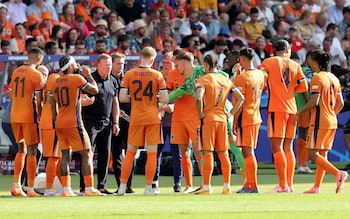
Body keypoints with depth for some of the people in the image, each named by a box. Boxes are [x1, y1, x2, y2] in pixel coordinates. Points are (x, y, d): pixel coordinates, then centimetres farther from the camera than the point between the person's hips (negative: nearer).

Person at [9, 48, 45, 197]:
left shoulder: (16, 72, 9)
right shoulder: (36, 75, -11)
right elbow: (38, 100, -13)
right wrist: (39, 115, -2)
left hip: (14, 116, 6)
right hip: (29, 117, -6)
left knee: (21, 149, 18)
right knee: (31, 151, -1)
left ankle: (16, 185, 15)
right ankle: (30, 189, -2)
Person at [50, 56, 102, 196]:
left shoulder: (56, 82, 11)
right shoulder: (77, 79, -9)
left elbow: (53, 107, 14)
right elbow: (95, 90, -1)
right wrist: (88, 75, 10)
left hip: (60, 123, 7)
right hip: (73, 123, -7)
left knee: (65, 155, 9)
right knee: (87, 154, -1)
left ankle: (66, 189, 4)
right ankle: (89, 189, -5)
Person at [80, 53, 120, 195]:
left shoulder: (112, 81, 13)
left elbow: (115, 102, 18)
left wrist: (115, 122, 14)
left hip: (106, 123, 6)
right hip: (90, 122, -6)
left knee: (105, 154, 5)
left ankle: (101, 185, 11)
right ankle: (84, 186, -6)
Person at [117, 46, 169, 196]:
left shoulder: (129, 74, -1)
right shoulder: (157, 75, -3)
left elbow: (122, 98, -6)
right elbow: (165, 99, -7)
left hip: (136, 118, 2)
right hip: (152, 118, -1)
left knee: (130, 152, 10)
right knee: (152, 153, 3)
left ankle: (122, 186, 9)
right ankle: (149, 188, 0)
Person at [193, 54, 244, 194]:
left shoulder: (203, 80, -6)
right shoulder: (226, 80, 12)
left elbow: (198, 98, -24)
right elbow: (240, 98, 10)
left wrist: (200, 114, -10)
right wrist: (230, 114, 10)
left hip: (208, 119, -5)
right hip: (222, 119, 5)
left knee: (207, 154, -5)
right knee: (223, 154, 9)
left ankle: (206, 187, -7)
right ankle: (226, 186, 10)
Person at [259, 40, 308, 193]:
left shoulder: (268, 62, 0)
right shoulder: (295, 65, 10)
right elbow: (303, 87, 7)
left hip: (276, 109, -5)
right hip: (292, 109, 5)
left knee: (277, 147, -6)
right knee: (288, 147, 10)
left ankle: (283, 185, -13)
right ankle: (290, 184, 8)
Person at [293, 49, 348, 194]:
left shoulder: (317, 78, -12)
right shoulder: (334, 78, 12)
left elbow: (314, 101, -20)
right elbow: (340, 103, 13)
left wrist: (298, 113, -10)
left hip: (319, 122, -8)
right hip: (332, 122, 8)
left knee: (312, 154, -6)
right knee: (322, 154, 12)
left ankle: (338, 173, -22)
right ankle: (316, 187, 12)